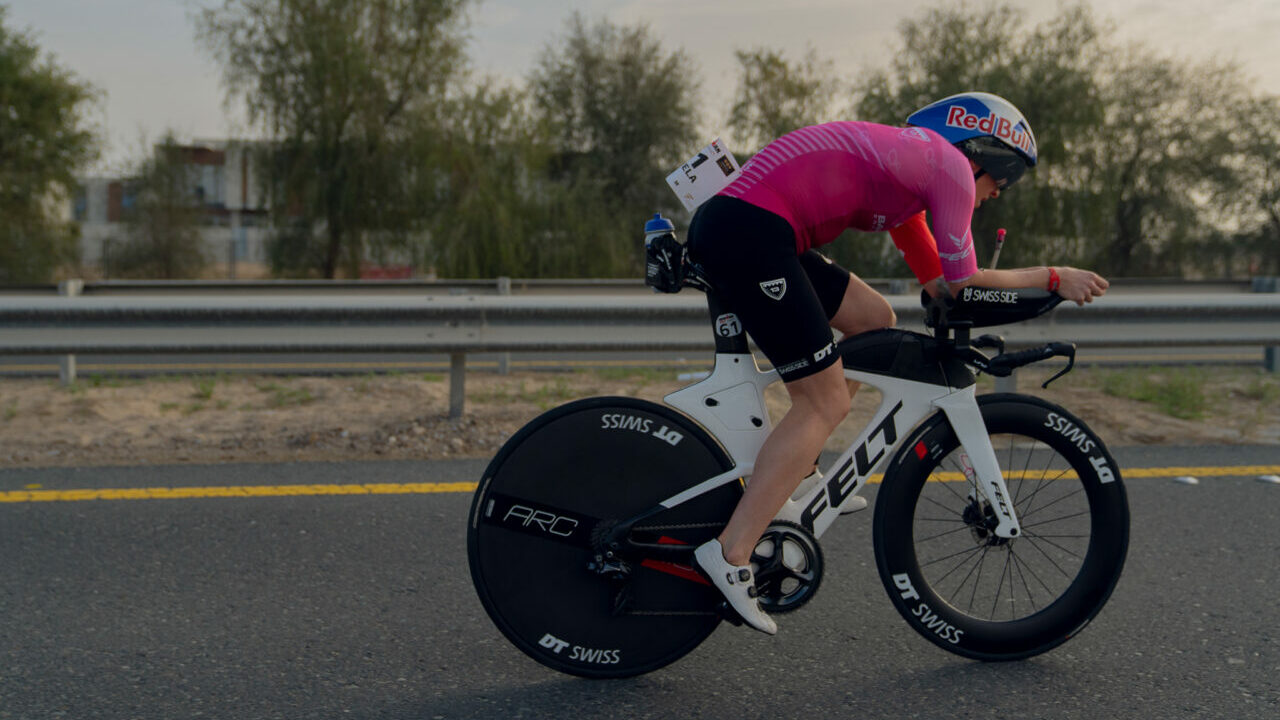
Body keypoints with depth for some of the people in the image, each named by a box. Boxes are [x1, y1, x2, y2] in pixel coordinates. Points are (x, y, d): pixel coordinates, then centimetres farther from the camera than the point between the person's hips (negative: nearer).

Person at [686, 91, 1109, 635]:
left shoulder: (907, 164, 28)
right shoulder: (951, 165, 1)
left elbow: (937, 281, 32)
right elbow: (960, 285, 4)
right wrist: (1052, 277, 15)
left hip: (725, 227, 10)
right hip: (749, 231, -10)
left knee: (874, 320, 18)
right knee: (826, 401, -4)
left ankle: (791, 466, 20)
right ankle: (730, 555, -7)